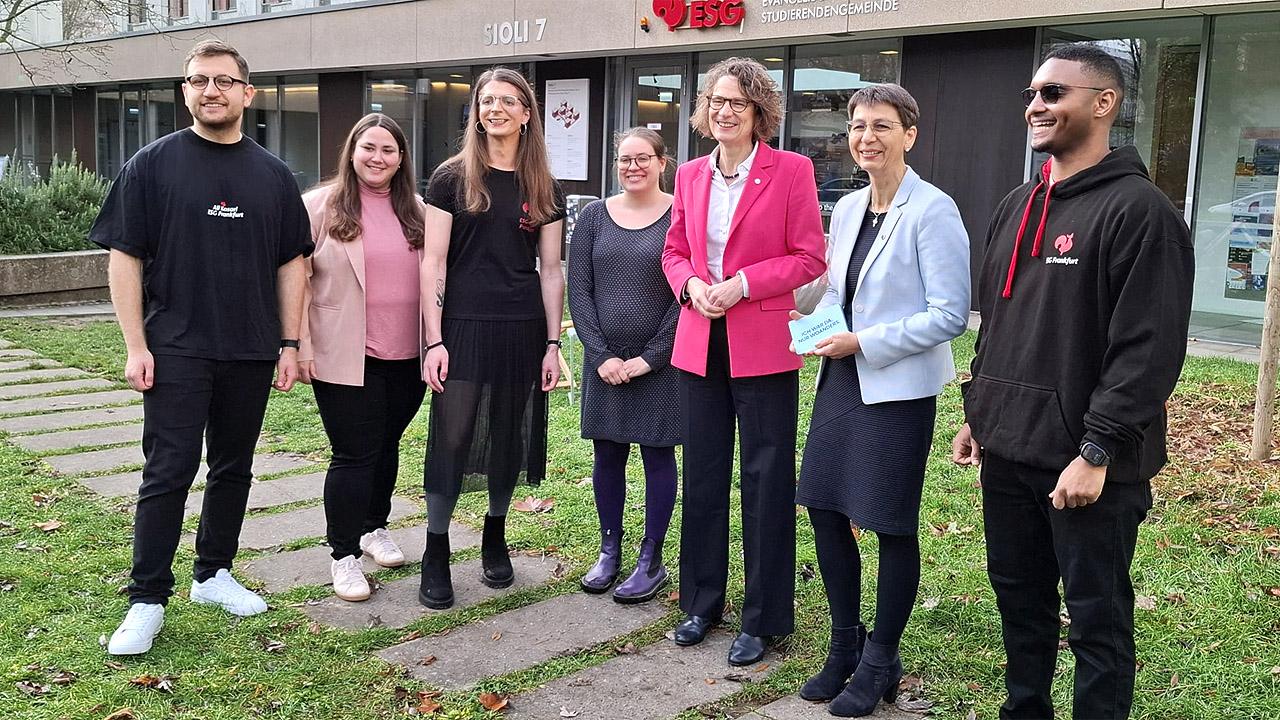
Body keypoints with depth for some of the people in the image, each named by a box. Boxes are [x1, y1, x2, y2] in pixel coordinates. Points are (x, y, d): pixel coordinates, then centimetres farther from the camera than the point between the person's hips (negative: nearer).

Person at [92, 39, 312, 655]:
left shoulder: (273, 175, 8)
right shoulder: (153, 165, -1)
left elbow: (291, 263, 10)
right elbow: (124, 257, -3)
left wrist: (290, 343, 5)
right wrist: (136, 345, -9)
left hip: (251, 351, 4)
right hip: (176, 350, -3)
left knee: (234, 467, 12)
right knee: (169, 472, -4)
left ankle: (214, 574, 27)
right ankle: (147, 600, 6)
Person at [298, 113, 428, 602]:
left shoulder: (417, 212, 9)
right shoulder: (320, 206, -2)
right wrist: (302, 346, -8)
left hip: (406, 358, 4)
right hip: (344, 358, -4)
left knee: (386, 446, 16)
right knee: (354, 455, -1)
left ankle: (374, 527, 36)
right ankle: (344, 554, 13)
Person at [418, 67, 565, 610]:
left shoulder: (543, 188, 9)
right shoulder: (452, 178, 1)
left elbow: (550, 268, 9)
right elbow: (433, 263, -3)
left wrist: (553, 342, 3)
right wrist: (434, 340, -9)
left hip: (522, 329, 3)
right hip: (463, 326, -2)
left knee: (509, 437, 10)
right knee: (451, 438, -2)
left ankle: (495, 536, 28)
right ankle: (436, 553, 10)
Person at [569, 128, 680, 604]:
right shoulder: (594, 217, 6)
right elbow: (579, 291, 2)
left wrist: (649, 357, -12)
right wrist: (602, 355, -7)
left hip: (660, 362, -3)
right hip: (604, 360, 3)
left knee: (658, 454, 4)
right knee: (607, 453, 9)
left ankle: (651, 560, 14)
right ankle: (609, 551, 23)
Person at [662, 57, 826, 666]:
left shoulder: (791, 171, -6)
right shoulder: (690, 175, 9)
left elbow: (809, 258, -8)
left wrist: (741, 284, -18)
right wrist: (692, 285, -6)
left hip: (763, 346, -5)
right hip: (700, 343, 5)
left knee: (766, 479, 3)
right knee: (703, 474, 13)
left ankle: (763, 618, 16)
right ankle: (701, 602, 29)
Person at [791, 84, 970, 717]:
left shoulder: (933, 211, -11)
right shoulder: (847, 208, 9)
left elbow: (950, 315, -15)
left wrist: (864, 342, -18)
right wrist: (820, 325, 1)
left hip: (898, 390, -7)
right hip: (840, 379, 7)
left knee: (893, 526, 5)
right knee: (825, 511, 10)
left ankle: (880, 664, 22)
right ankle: (845, 646, 30)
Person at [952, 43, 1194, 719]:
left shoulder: (1139, 210, -12)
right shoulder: (1016, 207, 13)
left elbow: (1149, 349, -18)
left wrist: (1099, 451, -20)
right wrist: (978, 412, 16)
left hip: (1086, 463, -7)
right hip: (1008, 452, 8)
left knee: (1096, 619, 4)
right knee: (1019, 599, 18)